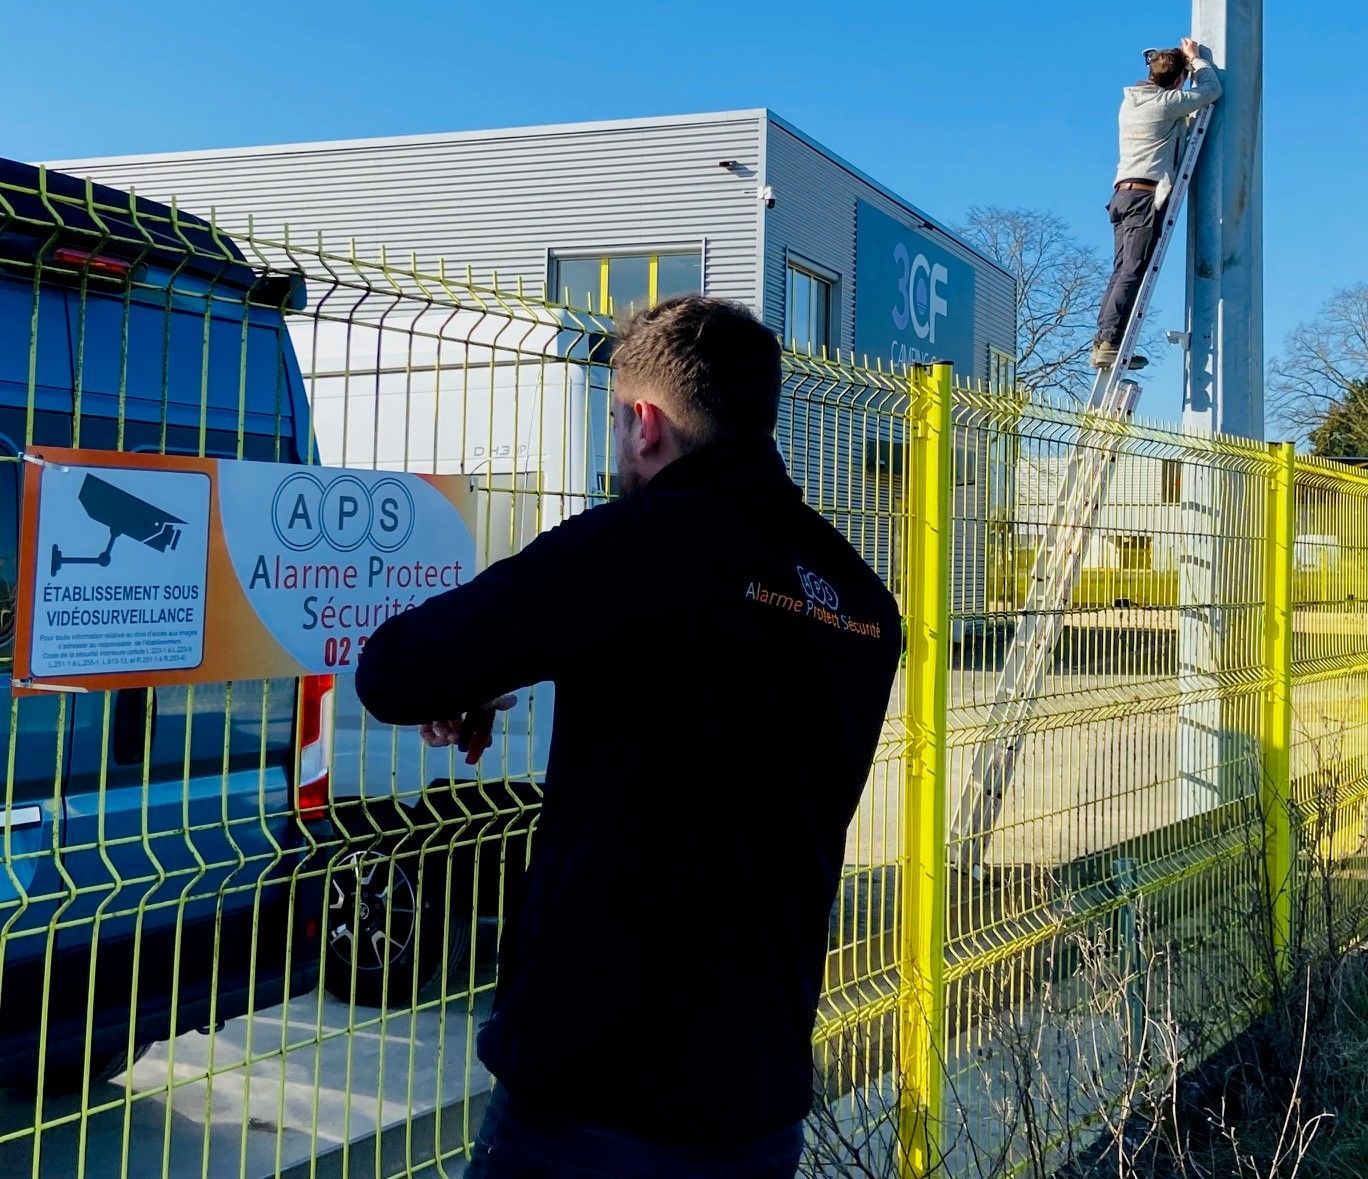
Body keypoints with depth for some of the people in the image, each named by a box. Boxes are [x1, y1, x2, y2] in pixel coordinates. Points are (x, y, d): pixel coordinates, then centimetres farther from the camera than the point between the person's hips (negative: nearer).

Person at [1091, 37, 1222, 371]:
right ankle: (1110, 343, -18)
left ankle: (1102, 342, -1)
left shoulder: (1129, 101, 17)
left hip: (1122, 193, 8)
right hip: (1147, 196, -8)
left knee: (1122, 270, 6)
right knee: (1134, 272, -11)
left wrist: (1183, 59, 39)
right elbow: (1213, 89, 7)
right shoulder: (1168, 103, -4)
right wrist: (1195, 59, 20)